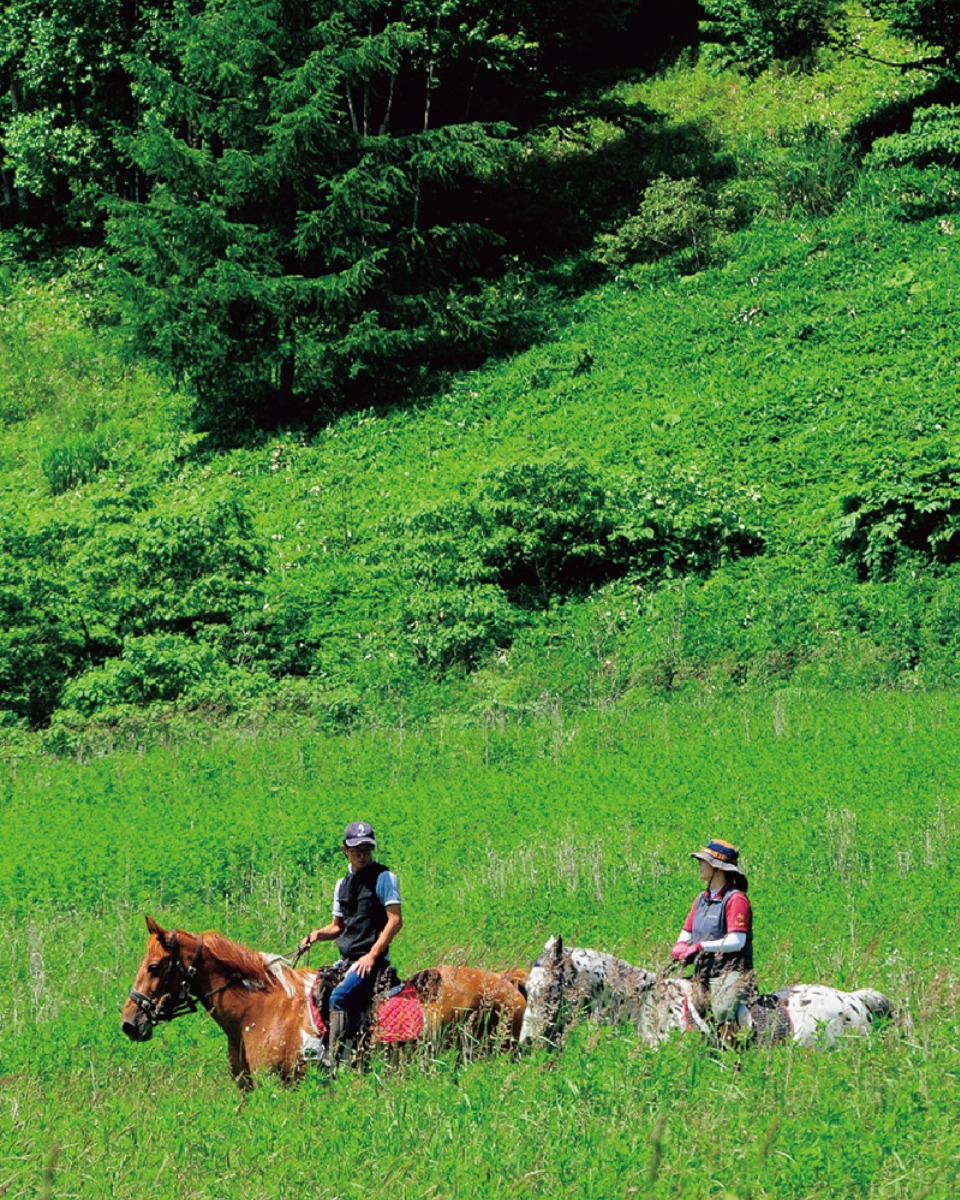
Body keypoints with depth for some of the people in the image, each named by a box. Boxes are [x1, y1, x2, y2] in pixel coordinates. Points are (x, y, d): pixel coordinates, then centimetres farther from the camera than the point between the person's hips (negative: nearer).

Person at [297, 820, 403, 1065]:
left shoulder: (383, 878, -4)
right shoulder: (343, 884, 17)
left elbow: (395, 921, -11)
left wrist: (371, 956, -18)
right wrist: (318, 934, 2)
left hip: (372, 960, -8)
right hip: (347, 960, 8)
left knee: (339, 997, -28)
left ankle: (336, 1060, -32)